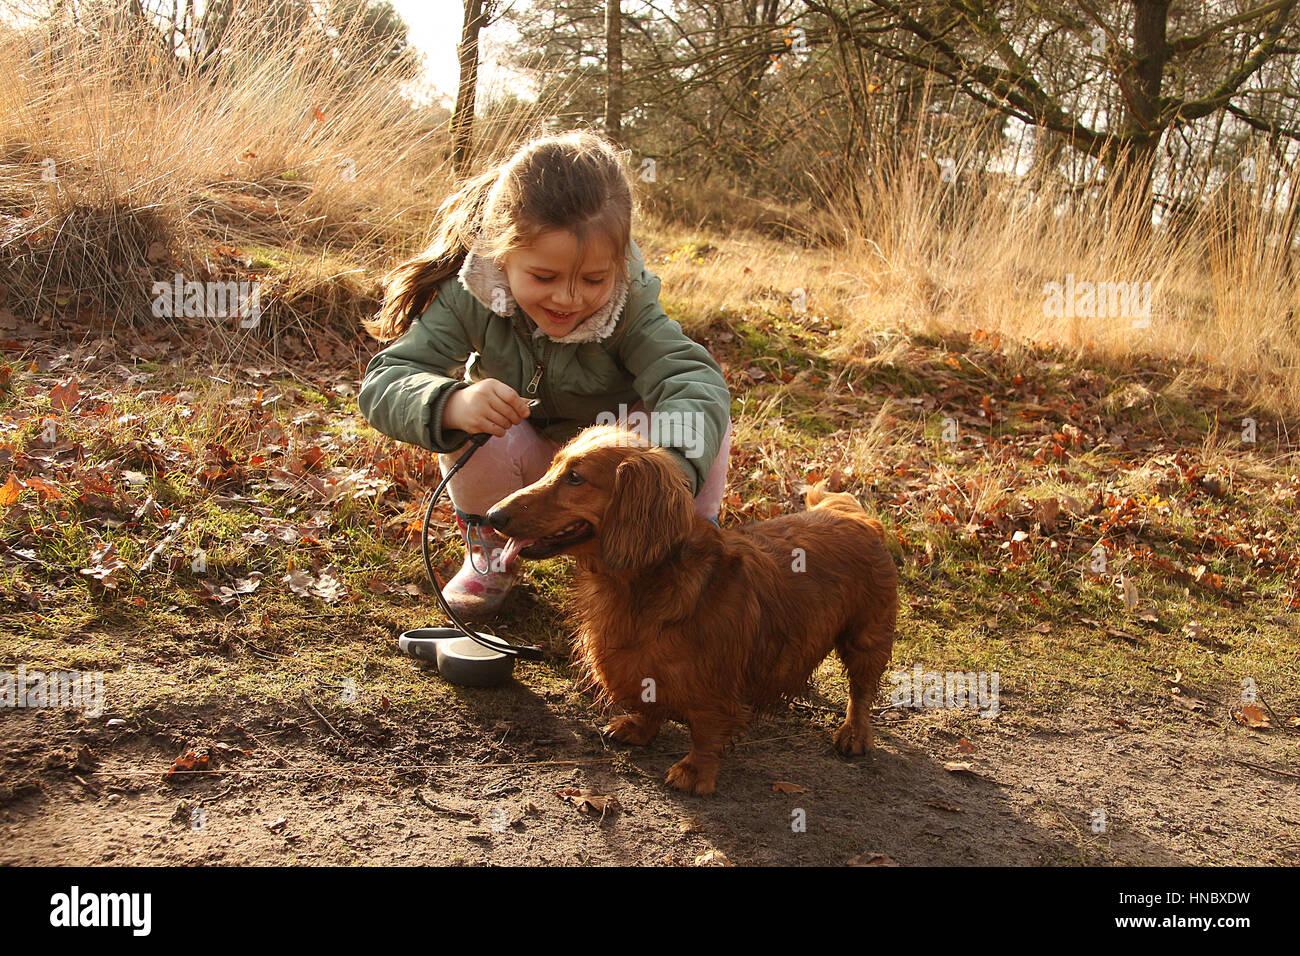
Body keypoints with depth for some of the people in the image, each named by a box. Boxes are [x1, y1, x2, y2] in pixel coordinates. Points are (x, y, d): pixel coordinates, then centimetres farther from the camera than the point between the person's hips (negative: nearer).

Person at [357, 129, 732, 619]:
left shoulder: (630, 304, -30)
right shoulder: (470, 297, -28)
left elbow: (695, 378, -43)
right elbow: (383, 382, -31)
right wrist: (451, 404, -55)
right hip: (528, 462, 1)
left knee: (703, 420, -28)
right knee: (466, 437, -32)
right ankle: (492, 551, 0)